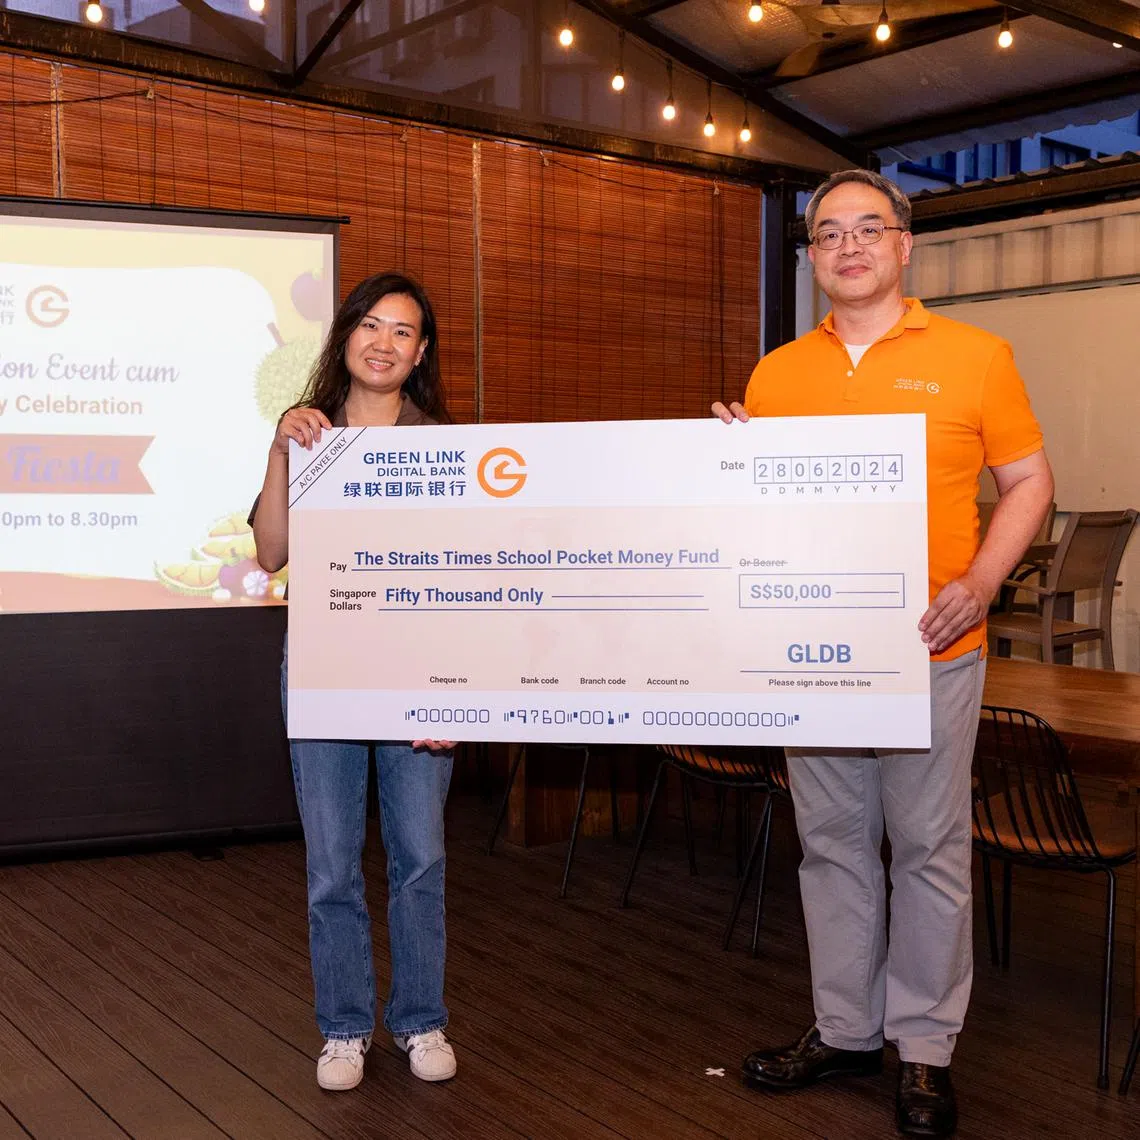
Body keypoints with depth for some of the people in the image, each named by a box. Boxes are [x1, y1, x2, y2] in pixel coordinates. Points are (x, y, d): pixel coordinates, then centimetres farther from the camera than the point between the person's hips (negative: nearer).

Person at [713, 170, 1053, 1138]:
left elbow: (1029, 482, 1)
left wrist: (979, 584, -13)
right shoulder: (776, 374, 8)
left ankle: (925, 1046, 21)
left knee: (930, 847, 5)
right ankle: (846, 1029, 28)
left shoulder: (975, 358, -1)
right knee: (833, 842, 13)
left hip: (930, 650, -3)